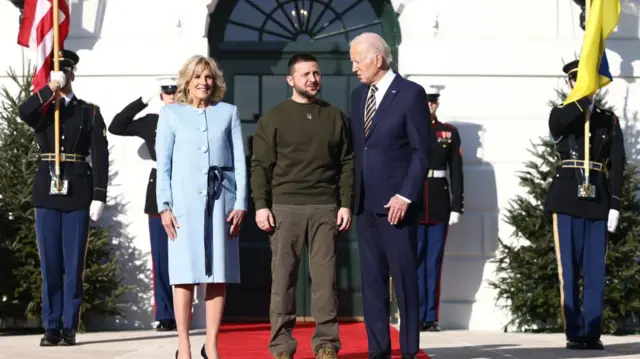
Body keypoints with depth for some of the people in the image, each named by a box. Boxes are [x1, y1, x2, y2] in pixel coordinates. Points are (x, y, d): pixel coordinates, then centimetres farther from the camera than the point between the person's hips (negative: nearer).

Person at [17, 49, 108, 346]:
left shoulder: (90, 112, 8)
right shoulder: (41, 110, 11)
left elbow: (100, 156, 0)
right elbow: (23, 113, -15)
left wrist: (99, 196, -8)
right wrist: (51, 88, -16)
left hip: (78, 194, -1)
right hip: (47, 193, 1)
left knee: (74, 263, 0)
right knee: (50, 263, 2)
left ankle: (70, 327, 5)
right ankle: (51, 327, 6)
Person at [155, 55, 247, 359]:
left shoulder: (228, 112, 12)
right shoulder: (171, 114, 9)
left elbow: (239, 161, 8)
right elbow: (163, 163, 5)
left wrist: (241, 203, 0)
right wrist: (164, 206, -4)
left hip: (221, 198, 2)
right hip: (185, 199, -2)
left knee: (218, 275, 1)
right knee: (185, 274, -4)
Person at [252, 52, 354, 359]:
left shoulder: (335, 116, 12)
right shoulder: (273, 118, 6)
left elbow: (347, 164, 11)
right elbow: (261, 165, 2)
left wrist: (346, 204, 3)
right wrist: (261, 205, -7)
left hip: (325, 208, 2)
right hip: (285, 207, -1)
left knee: (325, 277, 0)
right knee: (283, 278, -1)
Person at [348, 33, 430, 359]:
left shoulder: (411, 93, -6)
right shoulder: (358, 95, 13)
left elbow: (422, 151, -9)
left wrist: (405, 196, -15)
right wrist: (352, 195, 8)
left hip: (395, 202, -6)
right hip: (365, 203, 6)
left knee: (404, 278, -2)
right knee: (372, 280, 7)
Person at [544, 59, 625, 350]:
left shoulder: (609, 120, 12)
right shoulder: (561, 115, 8)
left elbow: (617, 164, 6)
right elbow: (557, 125, -19)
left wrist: (615, 205, -4)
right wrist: (582, 98, -31)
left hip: (597, 201, 2)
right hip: (568, 200, -1)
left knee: (595, 271, 1)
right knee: (568, 270, -2)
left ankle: (592, 334, 5)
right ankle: (575, 333, 3)